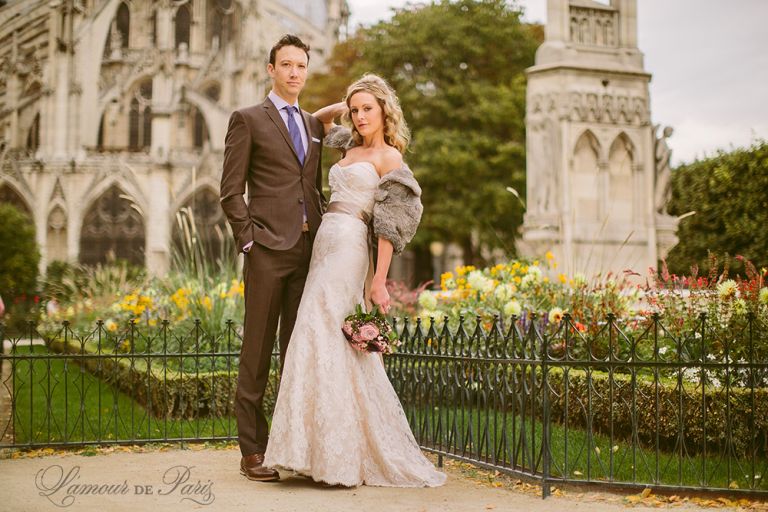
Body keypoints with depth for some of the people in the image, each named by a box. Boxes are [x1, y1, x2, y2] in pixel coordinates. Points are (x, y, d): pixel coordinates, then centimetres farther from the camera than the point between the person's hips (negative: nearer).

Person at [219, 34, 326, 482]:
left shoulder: (314, 125, 20)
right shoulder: (248, 120, 4)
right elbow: (231, 190, -1)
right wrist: (248, 241, -10)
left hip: (310, 249, 5)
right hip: (268, 248, -5)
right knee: (258, 350, -2)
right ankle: (253, 450, 4)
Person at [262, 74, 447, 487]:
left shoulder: (390, 157, -2)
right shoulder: (352, 147, 19)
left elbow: (389, 225, -8)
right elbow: (319, 121, 38)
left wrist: (379, 280, -13)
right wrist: (337, 107, 18)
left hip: (347, 248, -8)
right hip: (327, 247, 8)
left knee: (323, 337, -14)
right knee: (339, 344, 7)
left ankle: (338, 457, -13)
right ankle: (341, 454, 13)